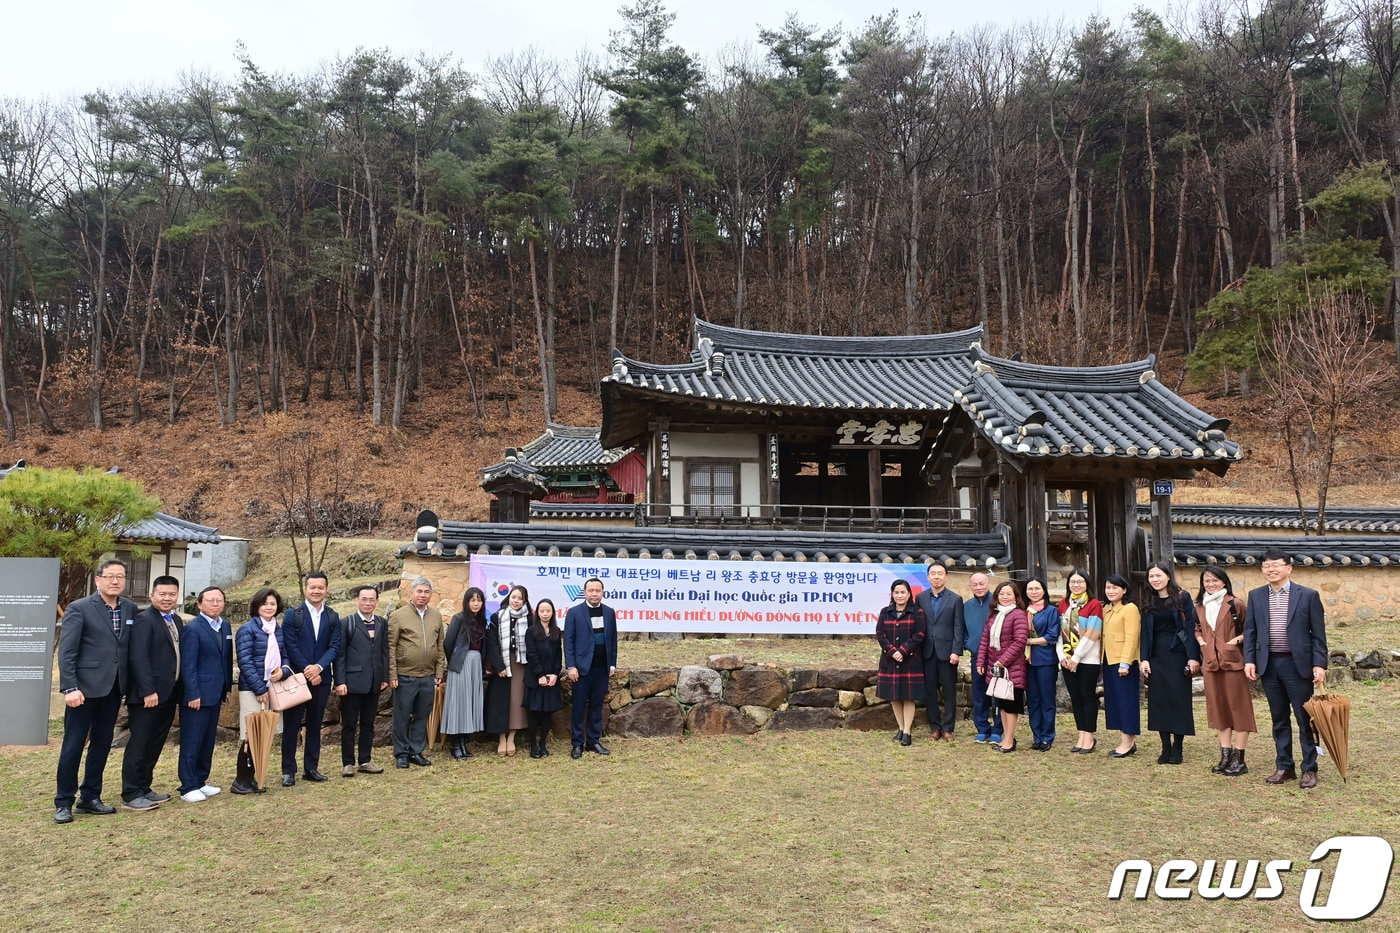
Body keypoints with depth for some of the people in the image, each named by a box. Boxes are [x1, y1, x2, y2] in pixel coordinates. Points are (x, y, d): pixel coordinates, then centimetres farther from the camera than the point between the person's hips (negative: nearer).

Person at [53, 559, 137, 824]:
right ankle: (64, 803, 14)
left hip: (114, 689, 5)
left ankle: (90, 798, 24)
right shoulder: (79, 608, -8)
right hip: (85, 688, -5)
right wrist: (70, 688, -17)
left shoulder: (130, 609, 6)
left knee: (102, 744, 13)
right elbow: (66, 652, -11)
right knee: (73, 746, 2)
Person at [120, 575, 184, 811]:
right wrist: (148, 691, -22)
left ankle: (144, 789, 24)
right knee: (139, 744, 0)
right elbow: (138, 658, -18)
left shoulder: (177, 621, 14)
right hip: (147, 695, -8)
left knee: (155, 745, 14)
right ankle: (130, 795, 8)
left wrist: (178, 692, 10)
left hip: (168, 694, 8)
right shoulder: (144, 619, -11)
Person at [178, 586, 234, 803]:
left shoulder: (225, 626, 10)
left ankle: (201, 781, 24)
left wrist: (227, 687, 12)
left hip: (216, 694, 7)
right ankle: (188, 787, 7)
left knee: (208, 740, 14)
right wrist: (193, 694, -17)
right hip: (197, 694, -7)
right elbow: (188, 665, -14)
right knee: (192, 742, 0)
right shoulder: (193, 628, -11)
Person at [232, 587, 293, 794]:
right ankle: (241, 781, 4)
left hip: (273, 687, 6)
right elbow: (245, 662, -10)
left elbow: (285, 656, 17)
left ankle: (251, 778, 18)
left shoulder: (279, 629, 11)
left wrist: (283, 671, -6)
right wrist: (260, 689, -13)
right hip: (252, 689, -6)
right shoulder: (247, 629, -6)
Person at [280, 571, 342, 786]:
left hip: (321, 678, 3)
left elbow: (335, 647, 1)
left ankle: (311, 768, 18)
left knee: (315, 724, 10)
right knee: (292, 725, 1)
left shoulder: (333, 617, 7)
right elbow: (290, 647, -7)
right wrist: (307, 671, -12)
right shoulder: (293, 615, -2)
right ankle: (288, 770, 8)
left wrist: (319, 667, -15)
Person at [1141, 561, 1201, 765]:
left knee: (1179, 701, 0)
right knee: (1159, 702, 3)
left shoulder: (1182, 598, -2)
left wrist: (1193, 657, -13)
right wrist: (1144, 659, 1)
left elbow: (1190, 628, -7)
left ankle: (1177, 749, 7)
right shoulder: (1148, 603, 10)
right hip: (1156, 657, 4)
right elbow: (1145, 632, 9)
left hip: (1178, 655, -4)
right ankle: (1166, 749, 9)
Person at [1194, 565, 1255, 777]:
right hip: (1211, 663, 6)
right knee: (1217, 708, 9)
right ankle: (1225, 756, 18)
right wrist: (1200, 640, 7)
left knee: (1238, 707, 0)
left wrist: (1237, 639, -15)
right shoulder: (1200, 606, 11)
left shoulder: (1235, 603, -6)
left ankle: (1239, 759, 5)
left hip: (1233, 662, -6)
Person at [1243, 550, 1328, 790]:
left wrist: (1319, 664, -9)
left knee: (1305, 719, 2)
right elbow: (1250, 630, 9)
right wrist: (1249, 660, -1)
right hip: (1269, 665, 3)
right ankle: (1284, 767, 20)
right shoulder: (1256, 596, 7)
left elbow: (1318, 634, -2)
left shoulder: (1308, 595, -2)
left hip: (1298, 664, -3)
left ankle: (1309, 769, 12)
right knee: (1279, 719, 11)